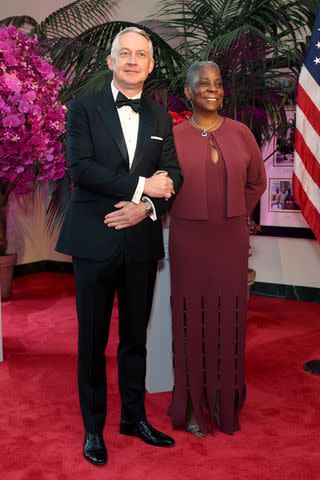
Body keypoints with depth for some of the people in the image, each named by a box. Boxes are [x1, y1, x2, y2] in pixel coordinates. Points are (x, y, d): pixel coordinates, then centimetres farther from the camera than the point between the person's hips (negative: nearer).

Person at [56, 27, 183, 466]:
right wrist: (142, 185, -15)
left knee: (136, 335, 13)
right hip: (95, 239, -3)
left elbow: (172, 175, 4)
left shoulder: (160, 117, 12)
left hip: (142, 240, 3)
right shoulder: (84, 109, 2)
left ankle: (134, 417, 31)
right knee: (93, 338, 7)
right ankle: (93, 426, 23)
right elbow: (81, 168, -11)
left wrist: (146, 207, -14)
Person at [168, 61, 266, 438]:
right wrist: (191, 213, 3)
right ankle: (193, 406, 19)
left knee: (229, 319, 8)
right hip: (189, 240, -2)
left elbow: (256, 182, 14)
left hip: (231, 240, 2)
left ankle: (226, 403, 25)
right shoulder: (173, 136, -2)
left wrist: (234, 215, 10)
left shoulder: (240, 133, 5)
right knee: (192, 318, 5)